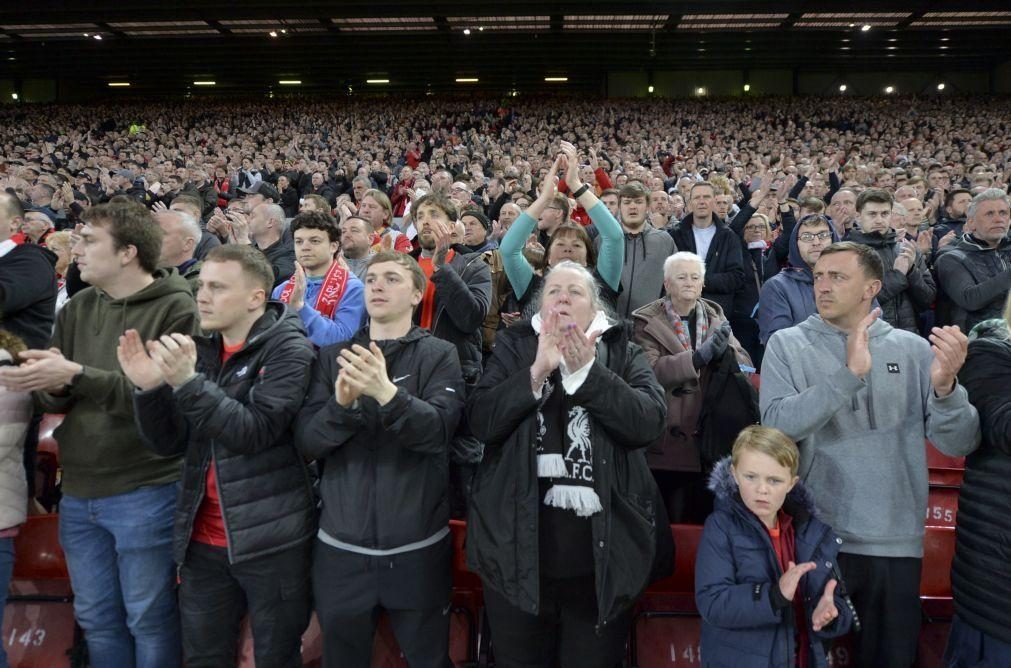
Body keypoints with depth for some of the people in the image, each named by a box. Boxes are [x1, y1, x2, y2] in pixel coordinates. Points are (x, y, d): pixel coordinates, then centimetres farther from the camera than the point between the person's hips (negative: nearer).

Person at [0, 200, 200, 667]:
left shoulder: (176, 308, -11)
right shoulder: (77, 308, 8)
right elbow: (54, 399, 8)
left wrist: (77, 375, -23)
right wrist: (51, 387, -15)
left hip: (145, 494, -6)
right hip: (79, 493, 6)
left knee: (148, 619, 9)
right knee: (96, 619, 19)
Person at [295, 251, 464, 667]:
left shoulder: (439, 355, -3)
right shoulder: (333, 357, 5)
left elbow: (438, 430, -18)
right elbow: (306, 441, -4)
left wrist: (387, 392, -34)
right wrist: (341, 403, -23)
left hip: (416, 547, -2)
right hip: (341, 546, 2)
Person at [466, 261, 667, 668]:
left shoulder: (624, 354, 3)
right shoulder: (513, 348, 3)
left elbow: (649, 422, -13)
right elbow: (482, 422, -8)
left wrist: (586, 370, -21)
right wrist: (537, 370, -19)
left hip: (603, 551, 0)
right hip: (519, 547, 1)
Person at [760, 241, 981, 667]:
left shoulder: (912, 349, 3)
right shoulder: (788, 345, -2)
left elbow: (958, 444, -3)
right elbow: (777, 425, -17)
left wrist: (945, 386, -22)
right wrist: (849, 374, -26)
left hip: (897, 541, 2)